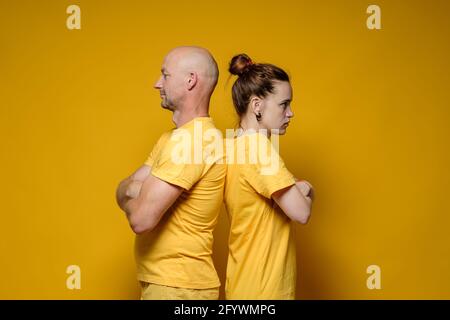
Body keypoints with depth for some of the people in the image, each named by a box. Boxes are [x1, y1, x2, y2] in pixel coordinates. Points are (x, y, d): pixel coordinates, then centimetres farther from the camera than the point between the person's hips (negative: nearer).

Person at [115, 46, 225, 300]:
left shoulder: (190, 139, -21)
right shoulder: (171, 138, 13)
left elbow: (141, 219, -26)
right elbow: (123, 190, 7)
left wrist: (133, 194, -4)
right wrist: (138, 191, -16)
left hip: (177, 287, -9)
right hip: (165, 279, 9)